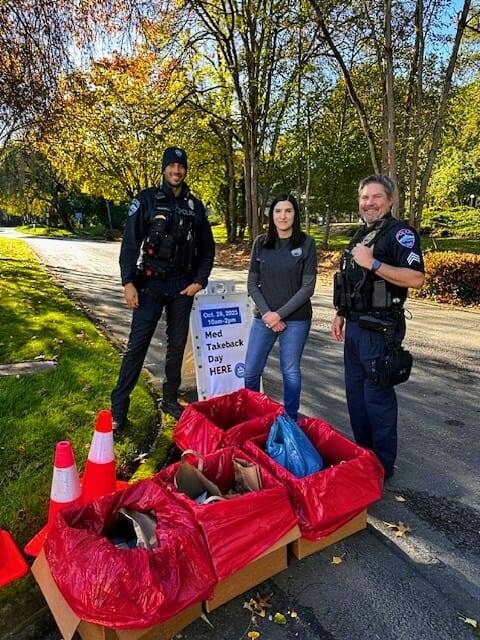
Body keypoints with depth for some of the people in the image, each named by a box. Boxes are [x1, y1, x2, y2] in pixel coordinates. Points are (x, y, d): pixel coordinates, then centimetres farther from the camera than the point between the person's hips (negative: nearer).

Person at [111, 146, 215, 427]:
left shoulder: (195, 206, 9)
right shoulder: (146, 200, 0)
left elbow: (207, 248, 13)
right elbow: (130, 243, -4)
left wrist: (199, 281, 2)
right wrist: (128, 282, -11)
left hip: (183, 287, 3)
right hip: (151, 284, -3)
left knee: (177, 345, 10)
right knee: (138, 344, -4)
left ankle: (170, 399, 24)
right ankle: (119, 405, 6)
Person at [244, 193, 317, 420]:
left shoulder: (306, 243, -4)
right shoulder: (261, 243, 3)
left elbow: (308, 287, -8)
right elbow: (252, 284, 4)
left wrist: (280, 314, -12)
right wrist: (266, 313, -8)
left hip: (296, 319, -2)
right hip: (263, 318, 3)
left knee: (290, 372, 7)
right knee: (251, 371, 4)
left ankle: (290, 420, 25)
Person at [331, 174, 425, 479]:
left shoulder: (400, 232, -10)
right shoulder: (362, 234, 17)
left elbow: (416, 278, -24)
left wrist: (373, 263, -24)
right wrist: (341, 314, 19)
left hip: (380, 328, -9)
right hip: (355, 326, 9)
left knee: (377, 394, -1)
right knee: (355, 390, 16)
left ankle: (382, 464, 15)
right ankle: (362, 453, 32)